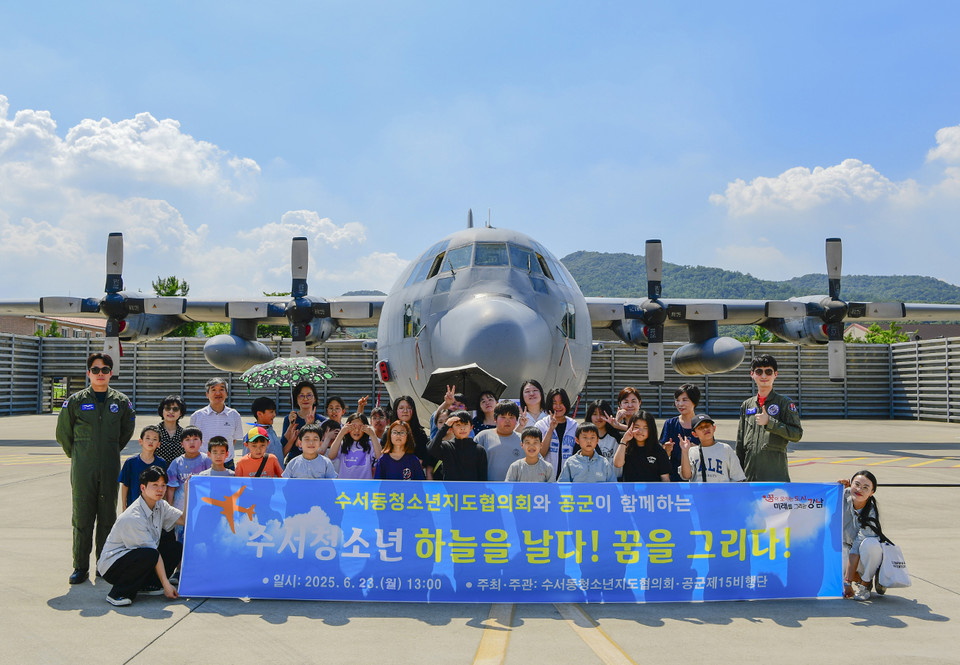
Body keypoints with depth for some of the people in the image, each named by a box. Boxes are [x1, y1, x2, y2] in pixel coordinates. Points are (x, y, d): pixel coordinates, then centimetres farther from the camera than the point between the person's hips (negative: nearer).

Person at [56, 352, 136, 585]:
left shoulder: (121, 401, 4)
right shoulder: (75, 401, 0)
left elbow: (127, 431, 19)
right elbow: (63, 433, 11)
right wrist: (77, 455, 13)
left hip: (110, 469, 1)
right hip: (83, 470, -1)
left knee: (108, 518, 7)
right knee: (82, 519, 1)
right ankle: (80, 567, 10)